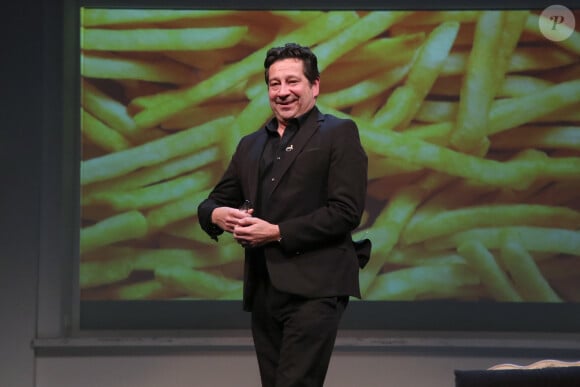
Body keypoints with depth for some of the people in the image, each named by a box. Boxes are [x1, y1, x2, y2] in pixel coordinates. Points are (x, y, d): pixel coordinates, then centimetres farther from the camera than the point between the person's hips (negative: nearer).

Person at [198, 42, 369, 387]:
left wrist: (278, 233, -14)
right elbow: (216, 200, 21)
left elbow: (346, 212, -8)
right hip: (262, 289, 7)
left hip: (313, 287, -6)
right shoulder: (250, 145, 21)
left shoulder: (339, 134, 2)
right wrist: (216, 214, -4)